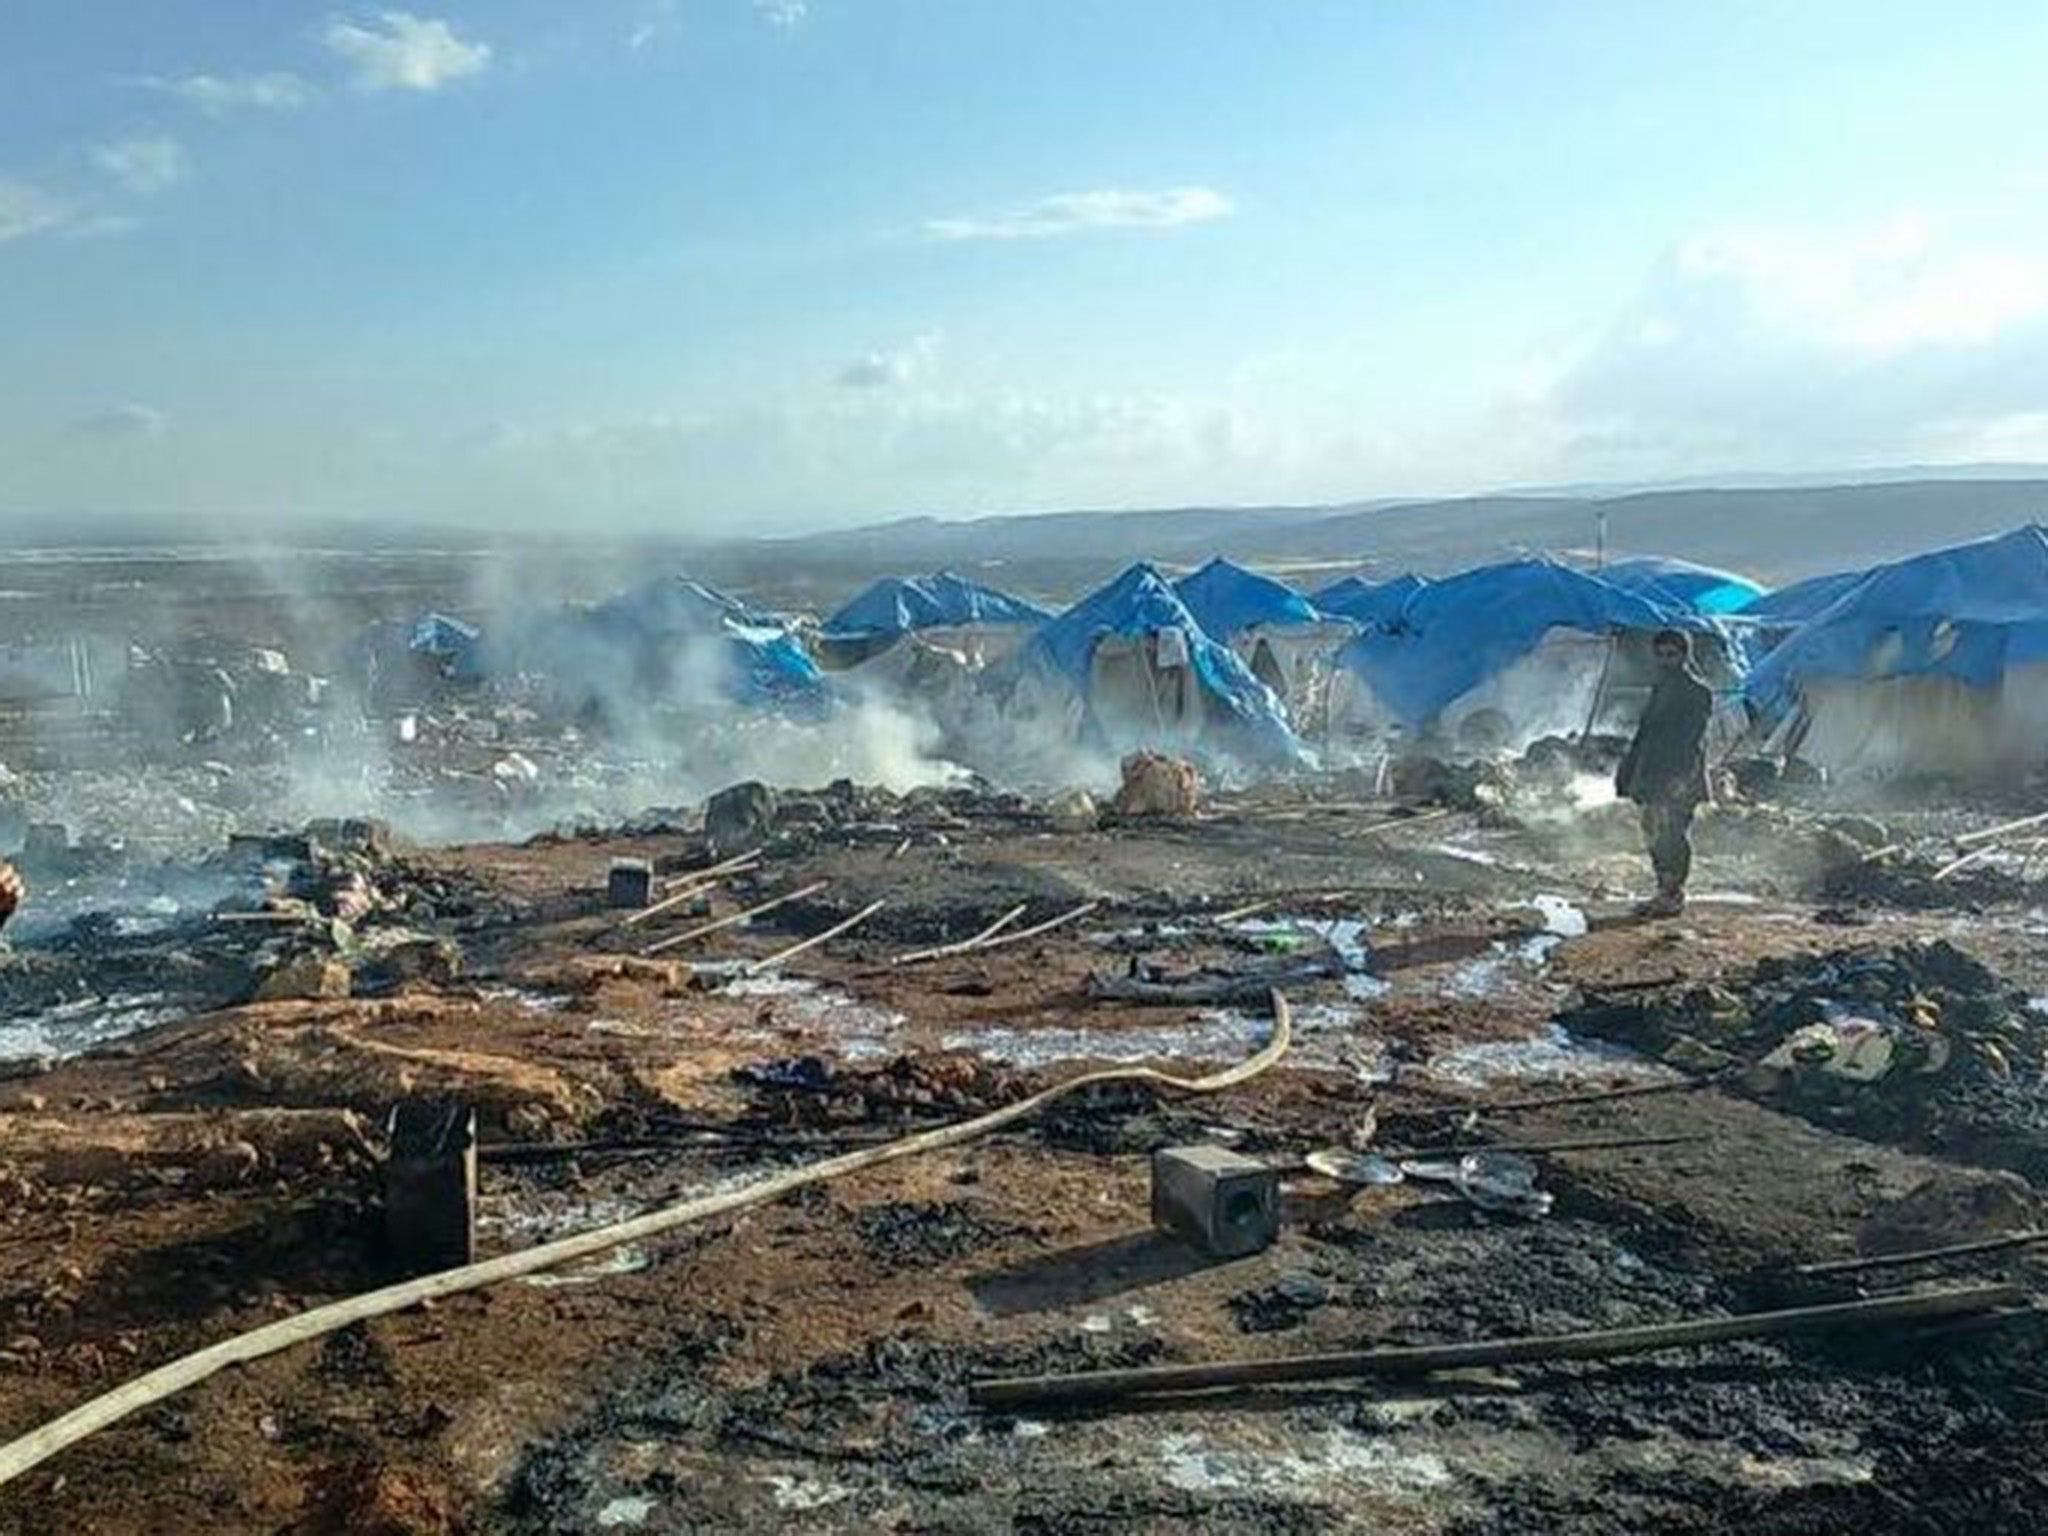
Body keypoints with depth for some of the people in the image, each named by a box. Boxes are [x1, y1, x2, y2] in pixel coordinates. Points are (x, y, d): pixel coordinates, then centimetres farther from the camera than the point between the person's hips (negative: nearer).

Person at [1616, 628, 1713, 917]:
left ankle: (1672, 896, -5)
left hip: (1678, 778, -8)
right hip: (1654, 777, 8)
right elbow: (1643, 734, 22)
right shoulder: (1660, 691, 19)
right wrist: (1628, 772, 17)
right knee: (1654, 834, 7)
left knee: (1672, 835, -9)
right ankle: (1665, 892, 14)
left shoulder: (1698, 692, -5)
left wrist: (1681, 777, -23)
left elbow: (1691, 740, -14)